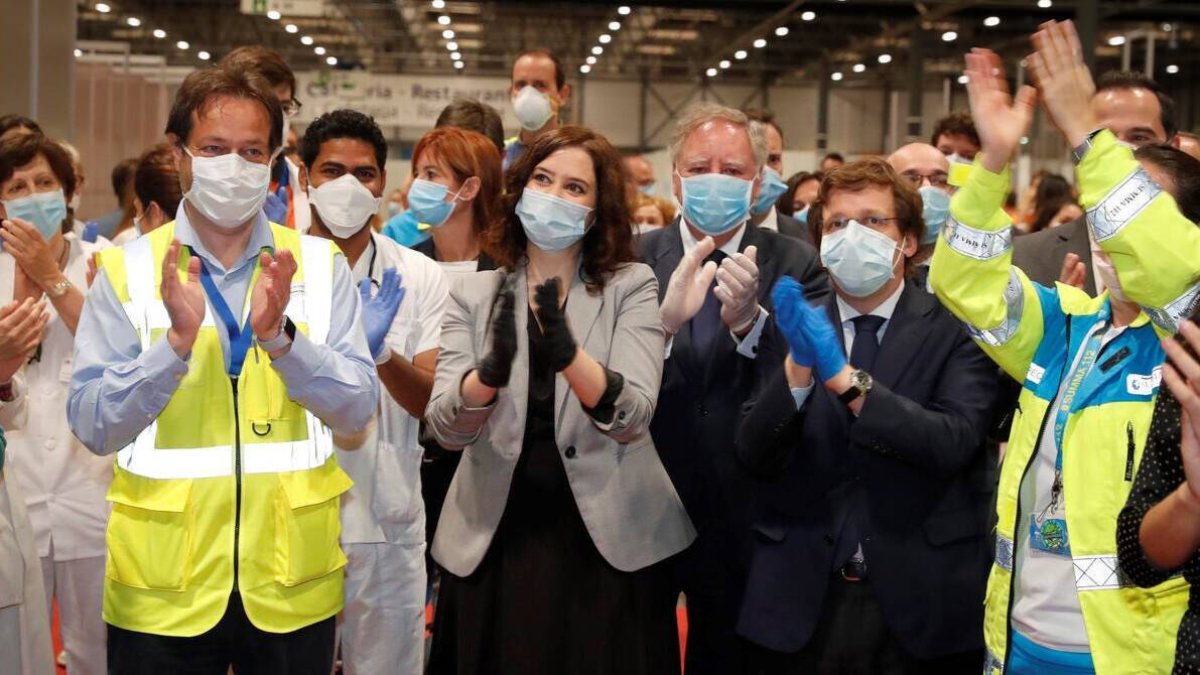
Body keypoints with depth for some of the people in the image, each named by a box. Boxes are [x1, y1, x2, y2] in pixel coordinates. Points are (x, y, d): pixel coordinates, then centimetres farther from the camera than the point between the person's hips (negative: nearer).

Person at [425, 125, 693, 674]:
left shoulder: (631, 286, -2)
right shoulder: (473, 292, 2)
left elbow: (632, 419, -15)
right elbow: (446, 429, -9)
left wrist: (567, 353, -32)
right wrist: (492, 369, -28)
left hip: (609, 543, -1)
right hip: (493, 542, 1)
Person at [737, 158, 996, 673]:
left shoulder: (955, 330, -3)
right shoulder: (794, 326, 4)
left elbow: (954, 444, -17)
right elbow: (753, 455, -5)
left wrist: (843, 375, -23)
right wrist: (798, 365, -20)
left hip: (921, 600, -2)